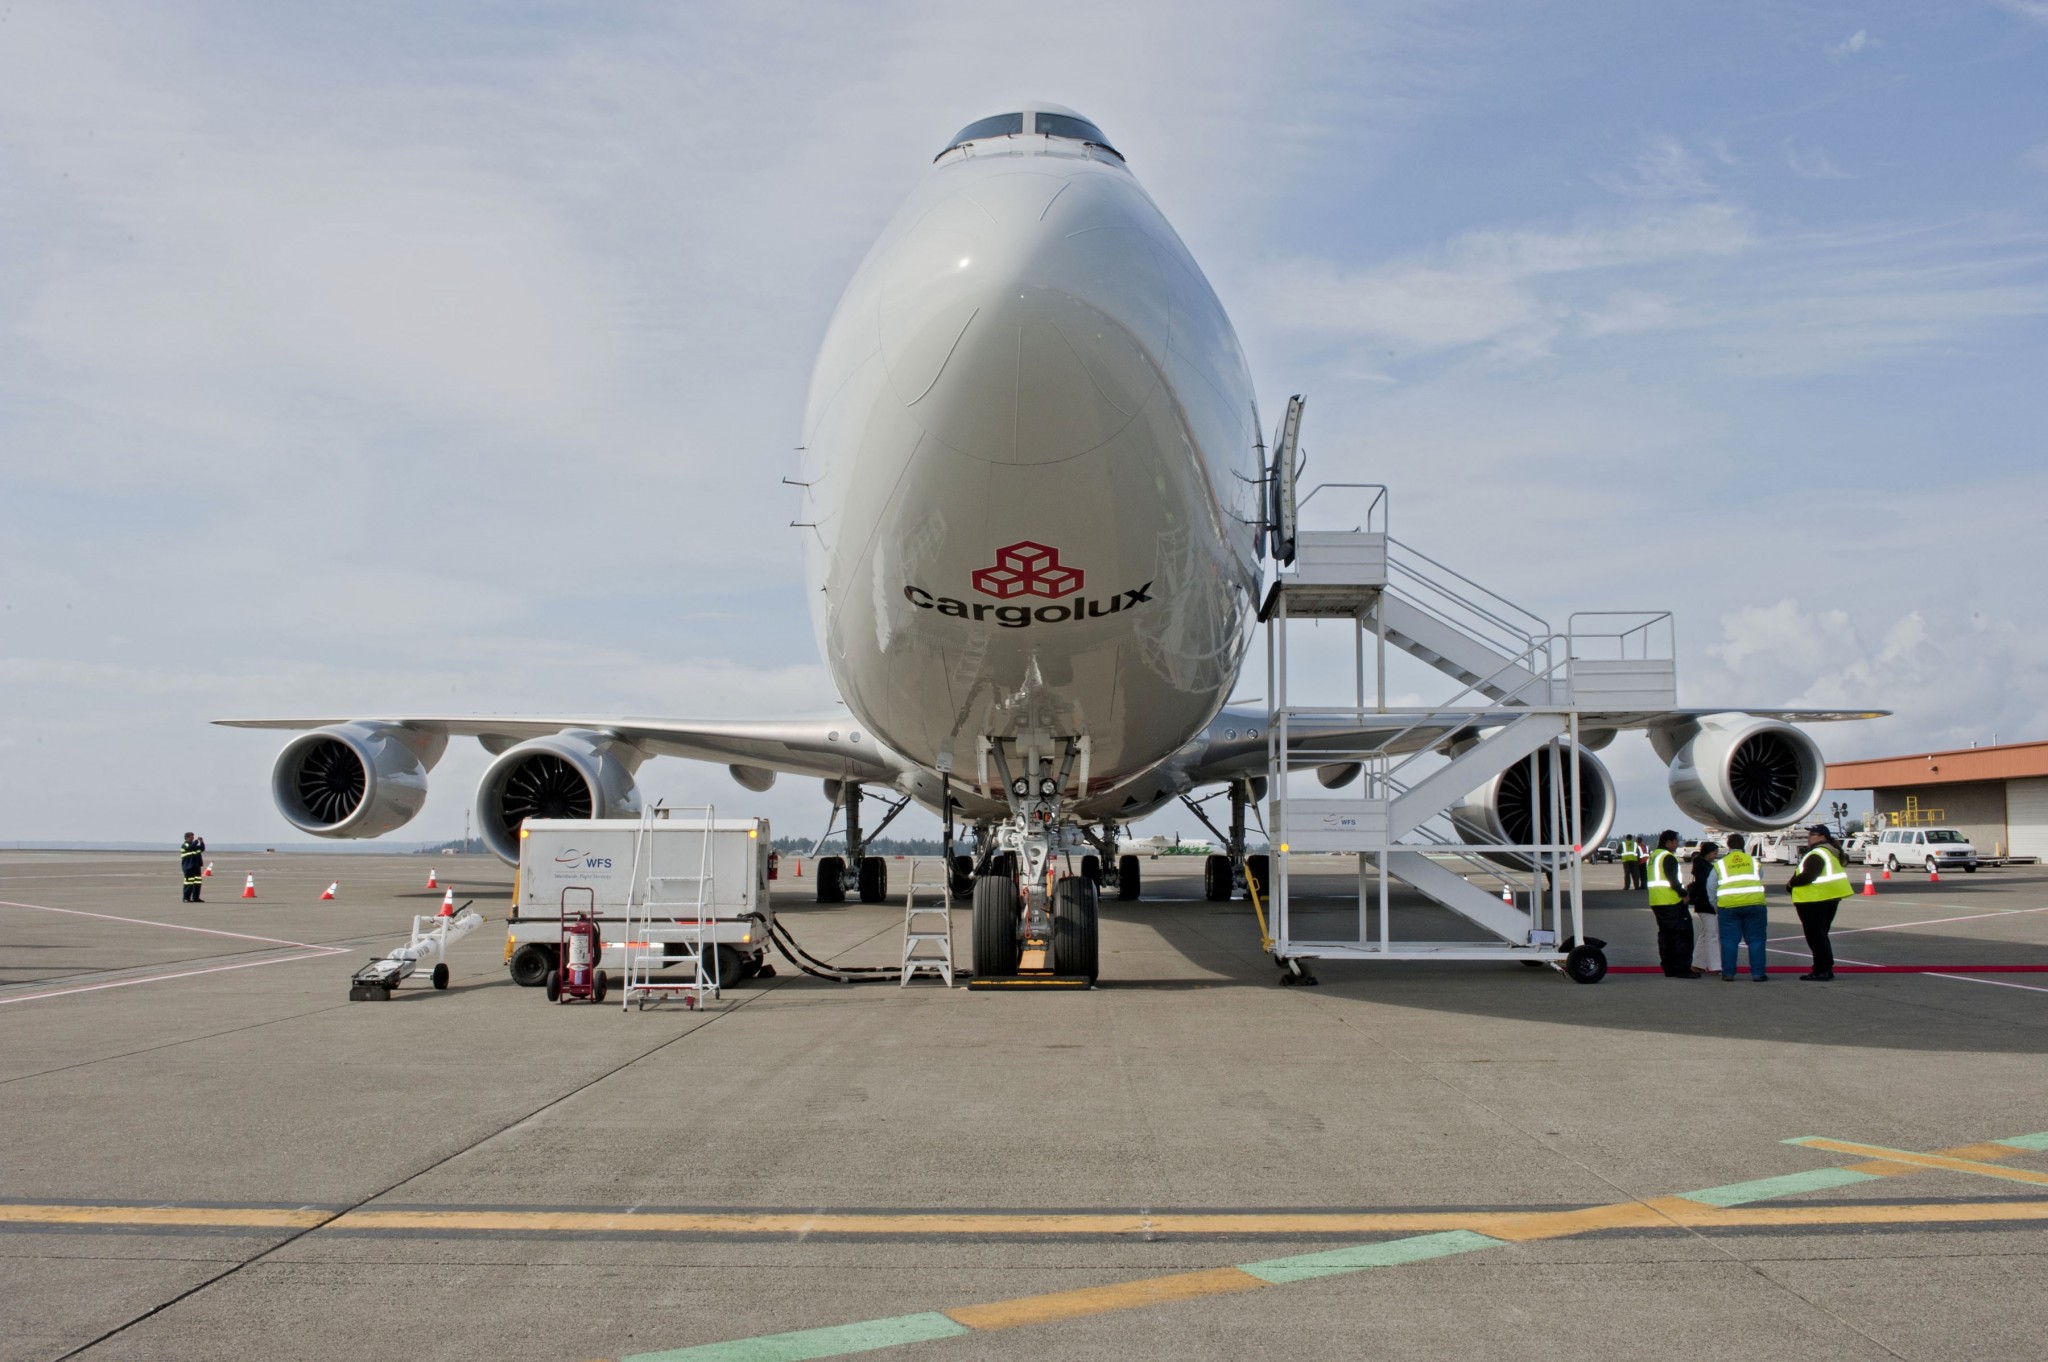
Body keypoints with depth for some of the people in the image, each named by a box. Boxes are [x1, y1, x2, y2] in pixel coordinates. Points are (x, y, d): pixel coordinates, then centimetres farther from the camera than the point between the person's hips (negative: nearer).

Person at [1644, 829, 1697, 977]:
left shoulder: (1653, 857, 16)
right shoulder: (1668, 857, -13)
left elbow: (1646, 880, 21)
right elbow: (1673, 881, -20)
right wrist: (1683, 893, -7)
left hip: (1656, 902, 9)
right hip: (1672, 903, -9)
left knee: (1665, 934, 14)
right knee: (1682, 934, -4)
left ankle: (1669, 969, 16)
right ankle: (1682, 969, -7)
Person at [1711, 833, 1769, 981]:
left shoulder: (1720, 864, 8)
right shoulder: (1753, 861, 12)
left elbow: (1711, 888, 9)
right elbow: (1760, 879, 13)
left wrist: (1716, 907, 20)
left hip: (1728, 906, 0)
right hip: (1755, 904, 0)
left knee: (1729, 941, 5)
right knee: (1756, 940, 6)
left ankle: (1728, 973, 5)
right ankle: (1758, 973, 4)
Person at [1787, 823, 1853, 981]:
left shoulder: (1816, 855, -19)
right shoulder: (1832, 852, 15)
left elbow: (1807, 876, -27)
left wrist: (1791, 884, -10)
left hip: (1814, 901, -10)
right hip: (1830, 898, 10)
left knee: (1816, 936, -4)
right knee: (1821, 935, 18)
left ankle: (1821, 971, -3)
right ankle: (1826, 968, 22)